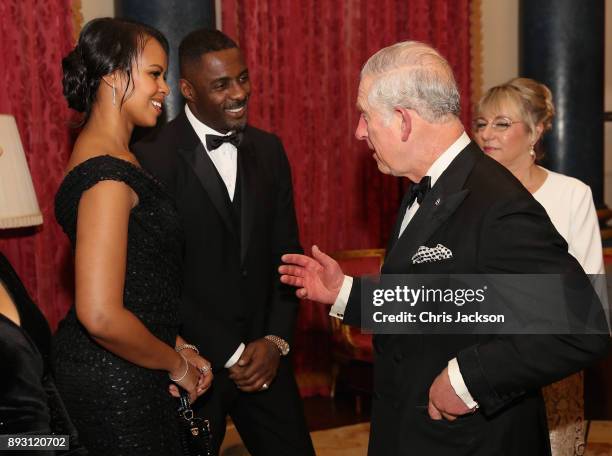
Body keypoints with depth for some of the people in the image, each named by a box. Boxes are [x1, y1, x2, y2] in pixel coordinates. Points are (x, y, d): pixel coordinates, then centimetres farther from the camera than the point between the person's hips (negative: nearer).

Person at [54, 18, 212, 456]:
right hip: (117, 383, -10)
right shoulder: (107, 176, -22)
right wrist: (176, 364, -14)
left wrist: (175, 346, 9)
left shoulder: (115, 156, 9)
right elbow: (101, 316, -29)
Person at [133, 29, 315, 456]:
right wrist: (229, 354, -12)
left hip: (264, 354, 5)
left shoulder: (268, 149, 5)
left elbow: (286, 252, 7)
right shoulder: (153, 158, -13)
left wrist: (276, 340, -5)